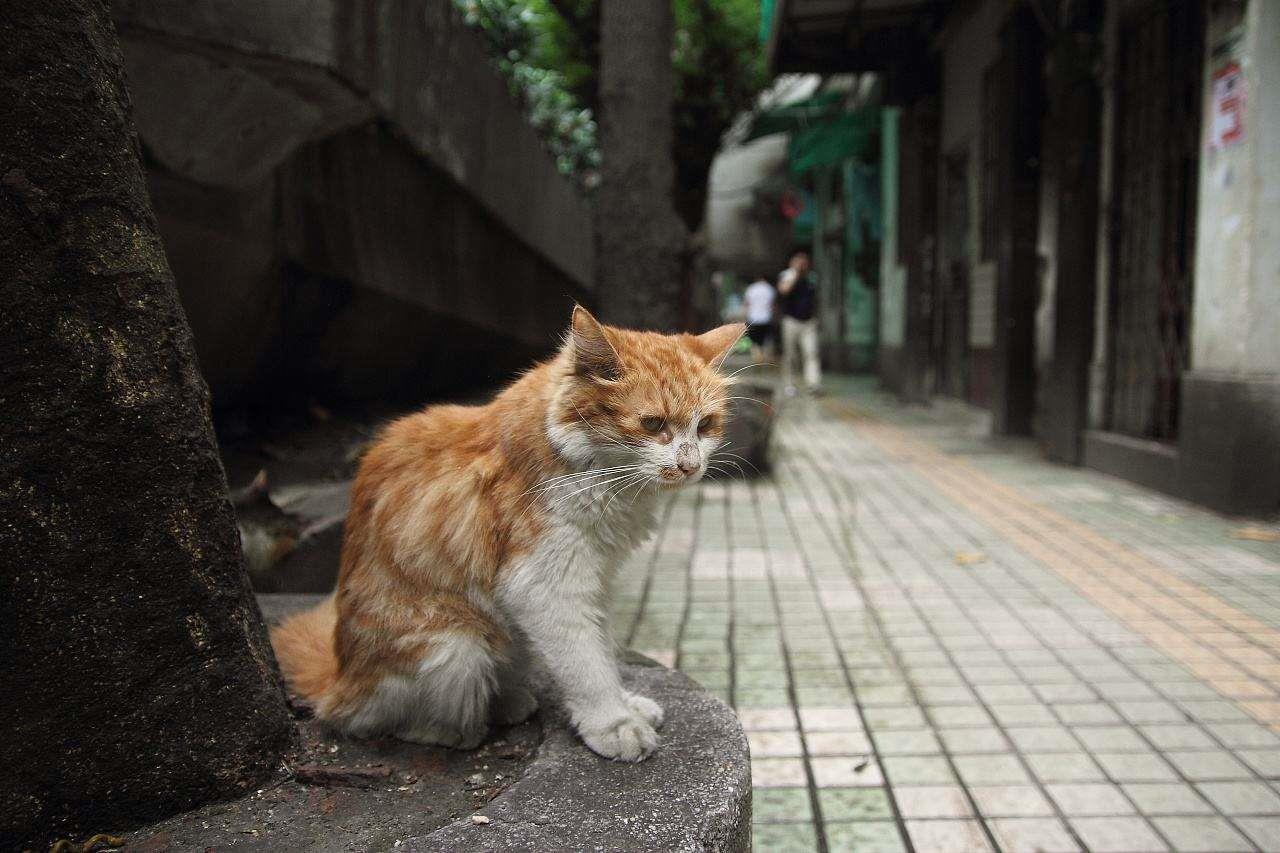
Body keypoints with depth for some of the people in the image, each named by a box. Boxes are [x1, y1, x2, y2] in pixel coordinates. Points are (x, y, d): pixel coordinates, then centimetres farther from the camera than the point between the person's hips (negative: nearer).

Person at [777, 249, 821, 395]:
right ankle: (788, 385, 12)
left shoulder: (811, 278, 14)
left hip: (808, 322, 3)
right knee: (789, 356, 3)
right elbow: (783, 290, -22)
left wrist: (815, 317, 17)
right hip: (791, 321, -3)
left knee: (811, 353, -10)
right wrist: (795, 272, -16)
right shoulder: (786, 275, 0)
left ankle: (813, 383, -17)